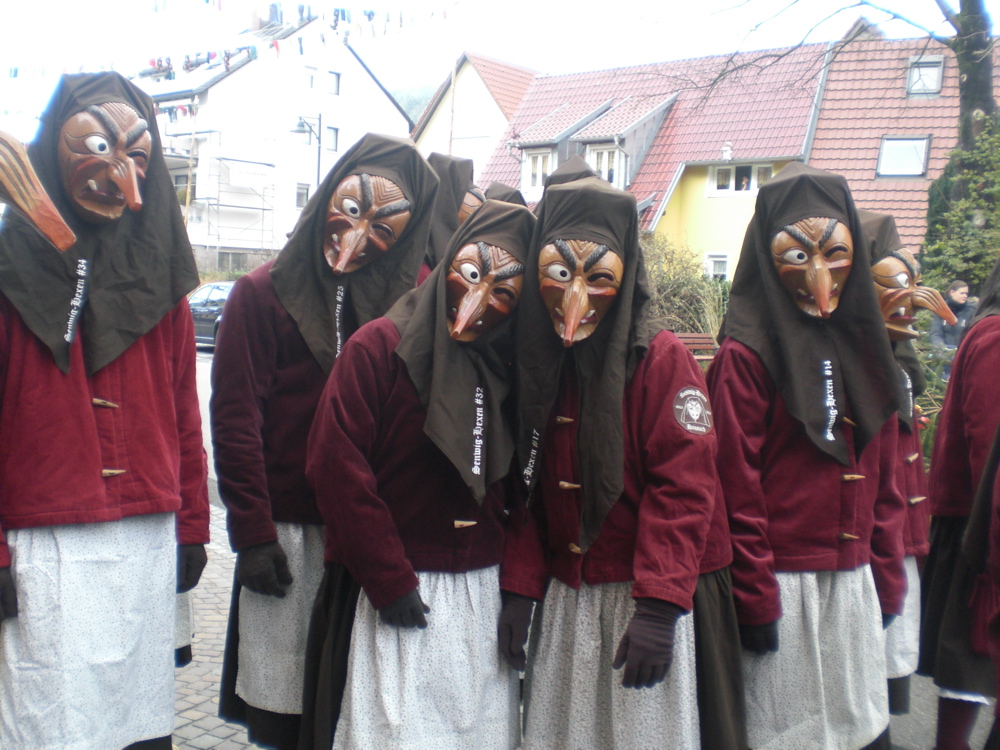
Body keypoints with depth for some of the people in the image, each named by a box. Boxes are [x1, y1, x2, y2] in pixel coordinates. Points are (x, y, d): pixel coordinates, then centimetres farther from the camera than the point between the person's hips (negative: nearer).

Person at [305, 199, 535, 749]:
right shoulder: (379, 347, -9)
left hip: (485, 593, 5)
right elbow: (336, 466, -14)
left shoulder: (508, 366, 6)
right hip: (402, 595, -4)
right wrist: (389, 581, -13)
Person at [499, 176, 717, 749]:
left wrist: (658, 610, -21)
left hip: (637, 598, -5)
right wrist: (521, 589, 0)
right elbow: (529, 488, 7)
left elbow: (684, 488, -17)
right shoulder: (539, 365, 6)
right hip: (561, 599, 5)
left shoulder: (664, 361, -11)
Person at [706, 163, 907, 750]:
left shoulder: (864, 348, 9)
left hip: (854, 583, 6)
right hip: (785, 585, -6)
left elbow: (884, 480, 11)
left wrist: (888, 580, 9)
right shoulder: (746, 355, -10)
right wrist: (755, 601, -13)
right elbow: (738, 487, -13)